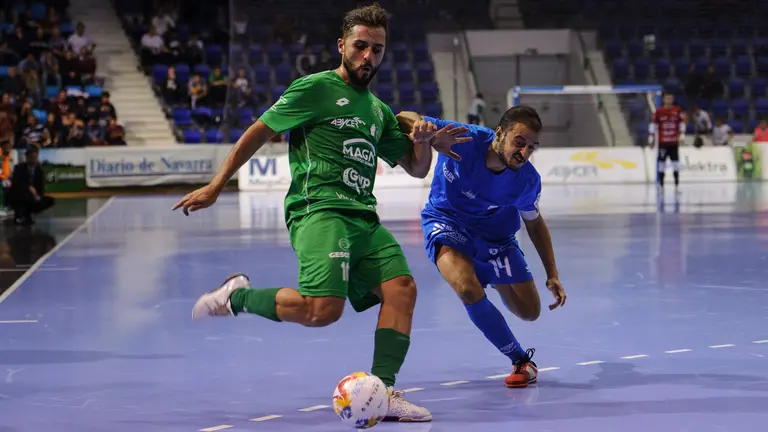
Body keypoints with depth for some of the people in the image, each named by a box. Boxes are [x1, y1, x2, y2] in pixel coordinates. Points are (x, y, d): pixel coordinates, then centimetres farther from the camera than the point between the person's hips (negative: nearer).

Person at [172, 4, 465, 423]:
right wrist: (215, 187, -1)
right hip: (319, 211, -7)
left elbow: (416, 168, 26)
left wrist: (424, 142, 2)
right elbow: (259, 131, 3)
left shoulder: (379, 111, 22)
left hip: (364, 220, 7)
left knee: (401, 287, -13)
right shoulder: (315, 88, 2)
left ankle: (382, 392, -12)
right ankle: (237, 297, -1)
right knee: (323, 308, -25)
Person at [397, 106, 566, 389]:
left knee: (530, 312, 4)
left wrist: (552, 275, -3)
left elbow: (534, 223, 0)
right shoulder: (464, 140, -31)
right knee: (468, 289, -32)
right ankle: (521, 360, -12)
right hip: (447, 221, -3)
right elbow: (404, 119, -24)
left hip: (495, 233, 3)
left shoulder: (528, 180, -21)